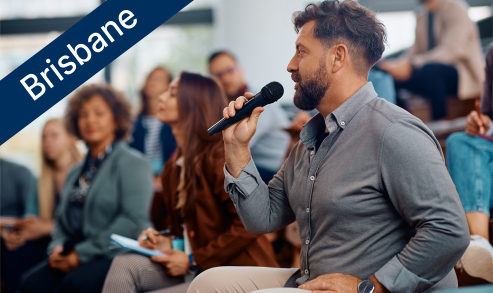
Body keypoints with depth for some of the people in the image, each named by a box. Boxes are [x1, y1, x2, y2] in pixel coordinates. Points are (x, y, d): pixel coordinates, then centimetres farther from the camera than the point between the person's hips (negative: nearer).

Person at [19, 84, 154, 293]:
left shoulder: (132, 164, -1)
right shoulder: (76, 173, 23)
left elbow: (134, 220, -14)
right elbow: (62, 219, 26)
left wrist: (81, 253, -14)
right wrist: (57, 247, 1)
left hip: (118, 255, -6)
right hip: (74, 260, 6)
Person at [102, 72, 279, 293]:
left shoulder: (220, 158, -13)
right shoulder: (174, 166, 15)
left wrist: (193, 260, -15)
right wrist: (168, 243, 2)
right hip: (195, 268, 8)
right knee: (125, 264, -16)